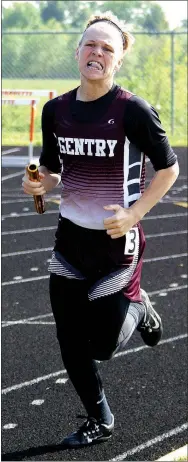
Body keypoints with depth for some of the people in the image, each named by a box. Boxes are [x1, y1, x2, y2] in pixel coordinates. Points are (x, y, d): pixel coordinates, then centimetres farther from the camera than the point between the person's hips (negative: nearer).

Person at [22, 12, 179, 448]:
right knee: (70, 343, 8)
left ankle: (139, 308, 32)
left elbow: (168, 169, -7)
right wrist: (39, 184, -9)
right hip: (70, 237, 5)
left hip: (116, 241, -5)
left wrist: (134, 214, -16)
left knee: (103, 345, 0)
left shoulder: (133, 110, -15)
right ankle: (99, 420, 29)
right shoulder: (55, 110, 0)